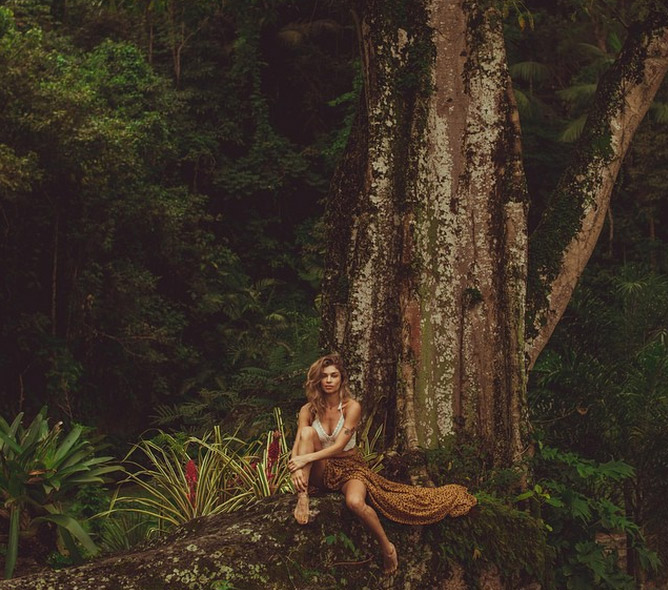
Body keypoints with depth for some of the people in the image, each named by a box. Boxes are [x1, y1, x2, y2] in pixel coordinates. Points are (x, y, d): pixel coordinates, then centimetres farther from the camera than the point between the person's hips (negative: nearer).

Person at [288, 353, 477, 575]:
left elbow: (339, 446, -21)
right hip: (321, 471, 2)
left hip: (349, 468, -2)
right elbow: (298, 444, -14)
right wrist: (296, 468, -35)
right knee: (307, 431, -26)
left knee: (355, 502, -36)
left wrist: (307, 458, -32)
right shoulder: (308, 410, -4)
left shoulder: (351, 407, -12)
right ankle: (302, 497, -29)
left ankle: (387, 547, -12)